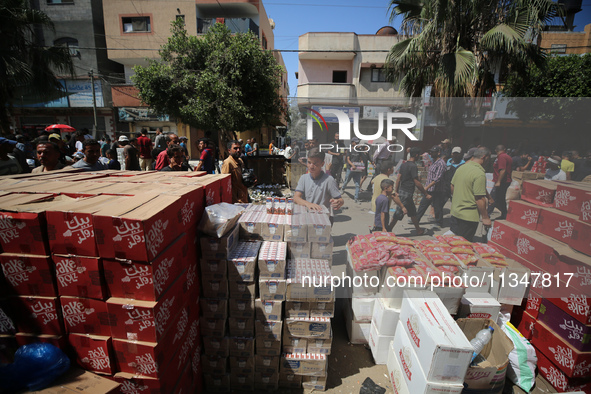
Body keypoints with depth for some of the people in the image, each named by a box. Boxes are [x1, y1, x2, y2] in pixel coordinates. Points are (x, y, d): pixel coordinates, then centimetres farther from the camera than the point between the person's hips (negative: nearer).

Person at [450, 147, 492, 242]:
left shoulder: (461, 167, 4)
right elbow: (480, 198, -21)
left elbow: (452, 187, 14)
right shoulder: (480, 174, -20)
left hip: (455, 212, 7)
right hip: (469, 216, -7)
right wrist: (485, 217, -12)